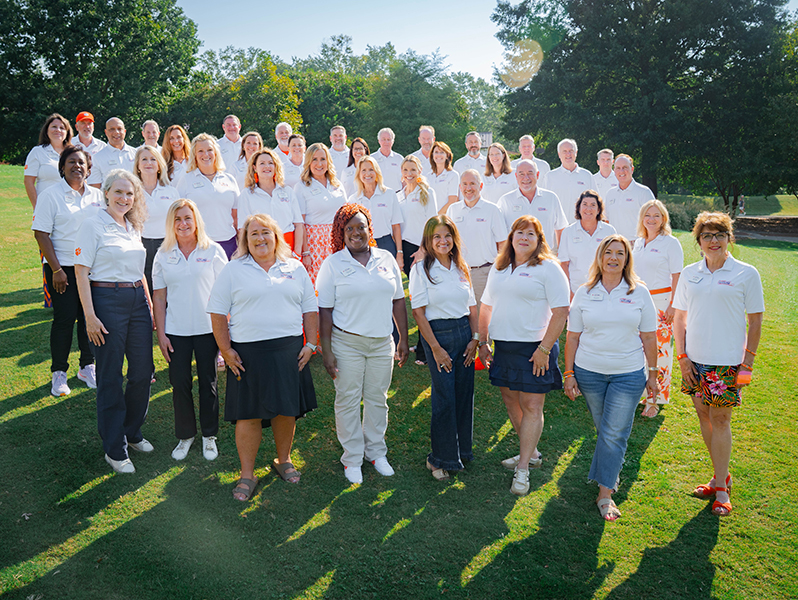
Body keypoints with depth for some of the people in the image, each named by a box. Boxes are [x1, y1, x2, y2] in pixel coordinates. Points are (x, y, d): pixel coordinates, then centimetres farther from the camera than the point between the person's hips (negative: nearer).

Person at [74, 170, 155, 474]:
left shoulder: (133, 227, 14)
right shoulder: (93, 225, -6)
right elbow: (81, 272, -11)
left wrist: (150, 306, 15)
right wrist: (90, 316, -17)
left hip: (137, 300, 6)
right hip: (106, 300, -6)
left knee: (143, 371, 8)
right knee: (110, 377, 2)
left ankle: (132, 432, 29)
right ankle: (114, 449, 14)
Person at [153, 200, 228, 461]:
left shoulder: (213, 251, -1)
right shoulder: (163, 256, 5)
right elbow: (159, 297, 6)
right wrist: (161, 333, 1)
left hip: (208, 329, -1)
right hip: (176, 331, 2)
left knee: (208, 381, 7)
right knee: (180, 383, 6)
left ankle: (209, 435, 24)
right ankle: (185, 435, 24)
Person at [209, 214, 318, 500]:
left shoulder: (295, 268, 10)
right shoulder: (233, 270, 3)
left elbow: (310, 308, 11)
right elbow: (218, 312, 1)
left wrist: (310, 344, 2)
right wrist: (226, 350, -5)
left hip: (288, 351, 2)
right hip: (247, 353, -2)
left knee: (287, 409, 8)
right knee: (249, 413, 0)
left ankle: (283, 460, 30)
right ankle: (247, 474, 13)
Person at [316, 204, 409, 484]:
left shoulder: (386, 259, 6)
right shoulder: (333, 264, -3)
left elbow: (398, 301, 11)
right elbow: (324, 310, -5)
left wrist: (403, 339, 9)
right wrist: (326, 350, -10)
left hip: (382, 342, 3)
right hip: (347, 342, -3)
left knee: (377, 398, 13)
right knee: (348, 400, 5)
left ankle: (376, 451, 31)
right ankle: (352, 457, 21)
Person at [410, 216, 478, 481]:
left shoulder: (462, 267, 9)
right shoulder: (421, 269, -6)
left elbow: (472, 307, 13)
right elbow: (418, 312, -9)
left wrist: (474, 338, 3)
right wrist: (436, 348, -12)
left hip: (464, 331, 5)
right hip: (437, 333, -5)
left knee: (465, 394, 9)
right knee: (444, 398, -3)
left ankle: (462, 451, 26)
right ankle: (441, 459, 12)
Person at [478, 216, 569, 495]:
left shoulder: (548, 268, -7)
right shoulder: (498, 268, 13)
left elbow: (561, 311, -12)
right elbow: (486, 306, 19)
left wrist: (544, 349, -16)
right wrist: (483, 343, 13)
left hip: (534, 348, -6)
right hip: (503, 346, 7)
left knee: (531, 406, -3)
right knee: (511, 401, 13)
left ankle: (523, 469, 5)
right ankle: (531, 453, 31)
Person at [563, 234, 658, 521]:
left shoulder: (639, 293, 0)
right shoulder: (584, 293, 2)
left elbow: (648, 338, 4)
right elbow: (572, 337, 3)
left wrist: (653, 374, 5)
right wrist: (569, 374, 0)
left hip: (628, 374, -1)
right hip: (588, 371, 1)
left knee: (615, 433, -3)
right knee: (604, 429, 12)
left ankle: (605, 493, 6)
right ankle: (612, 470, 36)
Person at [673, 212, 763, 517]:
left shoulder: (746, 274, -4)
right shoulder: (689, 273, 5)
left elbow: (755, 321, 0)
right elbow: (679, 318, 10)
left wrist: (748, 361, -4)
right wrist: (682, 357, 3)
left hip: (727, 361, -4)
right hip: (695, 360, 4)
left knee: (720, 420, -1)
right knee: (703, 415, 11)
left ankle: (721, 490, 12)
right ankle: (721, 475, 28)